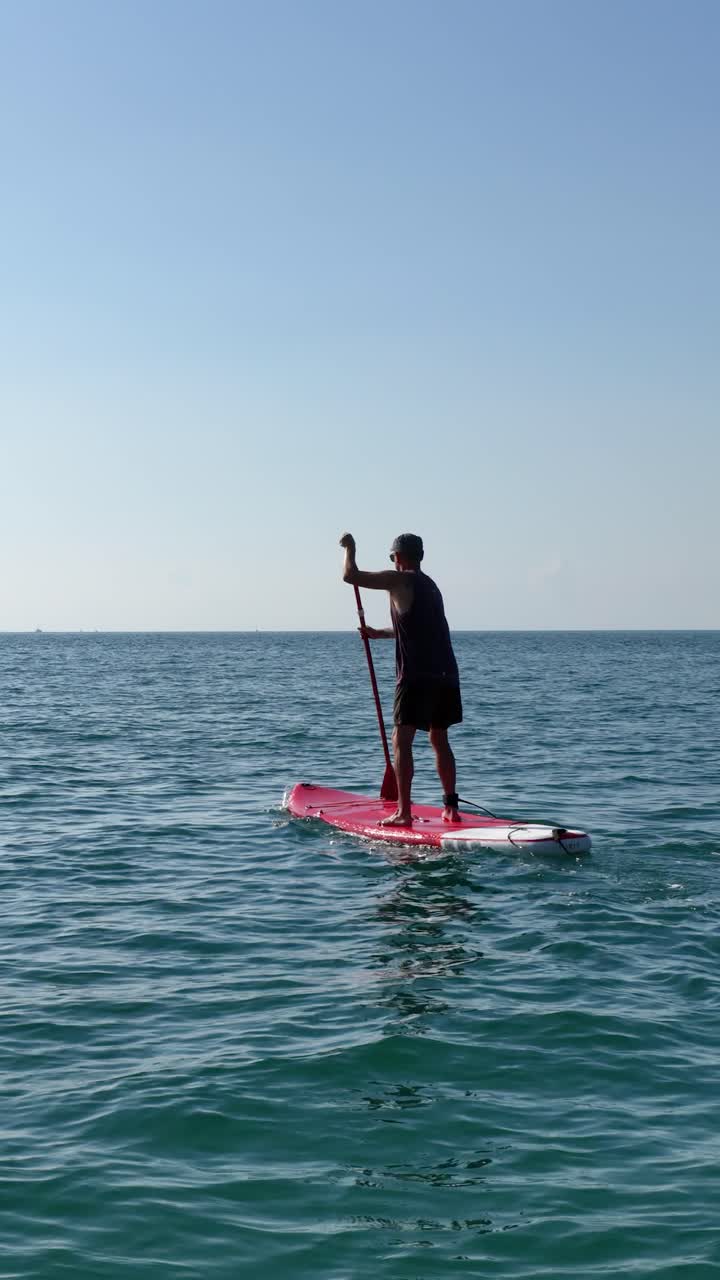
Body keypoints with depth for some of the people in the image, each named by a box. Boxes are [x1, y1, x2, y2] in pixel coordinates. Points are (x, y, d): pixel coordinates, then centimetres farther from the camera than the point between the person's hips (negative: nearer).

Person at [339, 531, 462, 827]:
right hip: (446, 675, 8)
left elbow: (350, 575, -7)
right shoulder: (430, 586, 21)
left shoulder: (399, 580, -5)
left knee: (401, 741, -7)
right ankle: (451, 807, 18)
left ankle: (404, 812, -13)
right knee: (439, 739, 18)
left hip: (416, 676, -8)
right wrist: (379, 633, 43)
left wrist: (350, 547, 10)